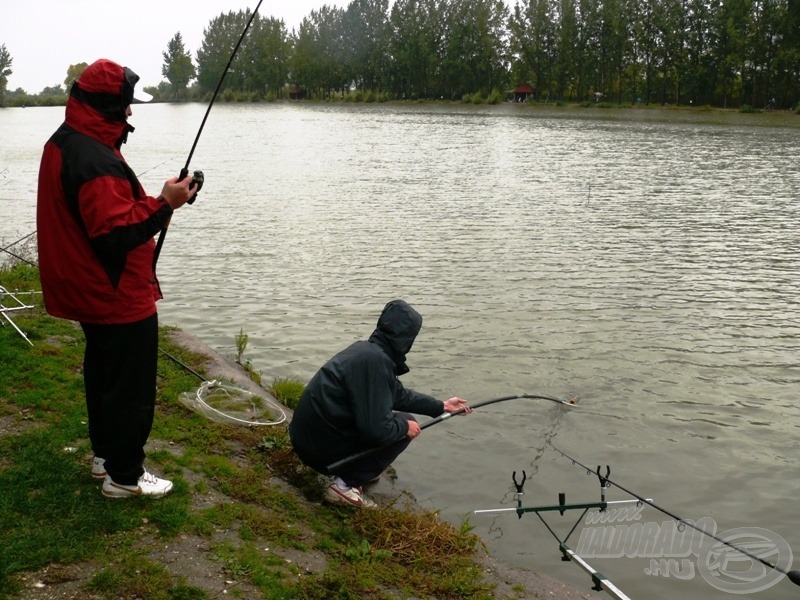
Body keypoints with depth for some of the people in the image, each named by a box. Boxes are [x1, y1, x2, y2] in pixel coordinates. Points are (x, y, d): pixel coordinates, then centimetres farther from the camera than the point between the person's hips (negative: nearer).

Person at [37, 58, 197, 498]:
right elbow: (115, 233, -29)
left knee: (103, 374, 22)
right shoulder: (94, 157, -25)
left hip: (90, 292, 11)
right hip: (119, 297, -11)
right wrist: (164, 205, -23)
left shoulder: (62, 144, 9)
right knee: (131, 386, 1)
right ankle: (124, 476, 13)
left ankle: (105, 455, 36)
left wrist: (154, 202, 8)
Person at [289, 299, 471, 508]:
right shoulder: (375, 361, -24)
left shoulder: (366, 349, 6)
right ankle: (345, 484, -5)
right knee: (405, 422, -2)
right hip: (322, 450, -9)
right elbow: (376, 430, -27)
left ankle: (349, 471, 17)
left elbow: (399, 395, 20)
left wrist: (442, 406, 25)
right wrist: (405, 427, -7)